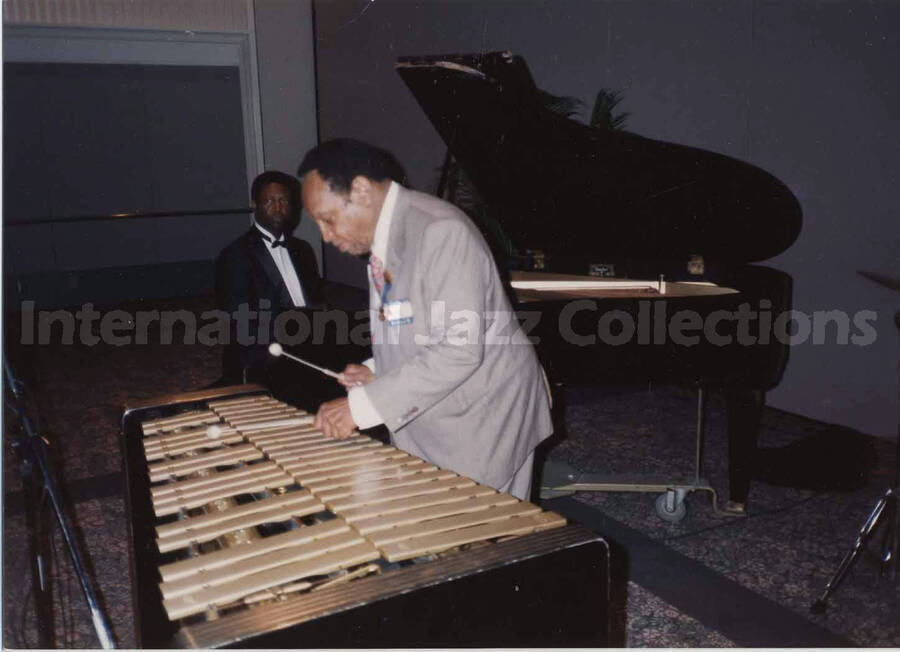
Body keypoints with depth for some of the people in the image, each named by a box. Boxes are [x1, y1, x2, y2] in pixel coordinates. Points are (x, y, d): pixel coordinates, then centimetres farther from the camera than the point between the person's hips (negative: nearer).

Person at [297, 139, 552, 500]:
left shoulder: (441, 230, -22)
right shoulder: (383, 238, 7)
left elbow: (460, 351, -29)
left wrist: (362, 405, -27)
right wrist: (376, 371, 1)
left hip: (483, 419, -8)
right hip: (424, 419, 8)